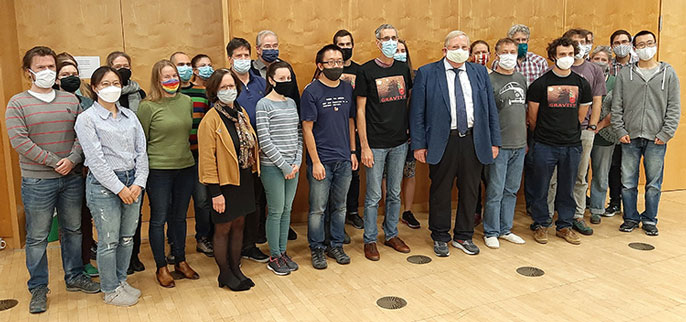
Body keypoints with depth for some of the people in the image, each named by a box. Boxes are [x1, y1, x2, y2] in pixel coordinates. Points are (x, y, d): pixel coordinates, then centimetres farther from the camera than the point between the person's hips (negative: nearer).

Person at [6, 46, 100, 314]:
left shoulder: (70, 99, 7)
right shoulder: (17, 103, -3)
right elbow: (19, 141, -12)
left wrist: (72, 160, -13)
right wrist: (54, 162, -16)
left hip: (72, 178, 4)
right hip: (37, 182, -3)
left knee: (73, 230, 14)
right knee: (37, 237, 5)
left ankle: (74, 277, 30)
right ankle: (38, 288, 19)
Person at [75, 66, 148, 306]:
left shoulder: (129, 115, 10)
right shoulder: (86, 119, -5)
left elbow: (141, 151, 6)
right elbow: (95, 159, -11)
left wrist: (138, 183, -6)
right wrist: (119, 188, -14)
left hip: (132, 181, 5)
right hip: (104, 185, -5)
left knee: (127, 237, 13)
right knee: (109, 241, 3)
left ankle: (121, 280, 30)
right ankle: (110, 290, 19)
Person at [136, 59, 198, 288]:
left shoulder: (187, 101, 5)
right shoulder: (148, 106, -8)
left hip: (186, 167, 4)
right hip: (158, 170, -4)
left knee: (179, 217, 15)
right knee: (159, 219, 6)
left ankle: (180, 261, 30)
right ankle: (161, 268, 19)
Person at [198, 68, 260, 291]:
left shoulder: (241, 113, 8)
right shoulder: (211, 119, -15)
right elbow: (207, 157, -16)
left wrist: (253, 172, 11)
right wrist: (215, 192, -18)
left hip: (244, 180, 7)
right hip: (224, 182, -7)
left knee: (238, 225, 16)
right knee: (223, 228, 7)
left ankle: (236, 269, 30)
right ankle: (225, 274, 22)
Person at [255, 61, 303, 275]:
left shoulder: (291, 103, 11)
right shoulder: (264, 105, -8)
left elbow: (298, 134, 12)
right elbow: (264, 140, -14)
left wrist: (297, 162, -1)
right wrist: (284, 165, -13)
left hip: (292, 166, 6)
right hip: (272, 167, -6)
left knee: (287, 210, 12)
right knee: (276, 211, 1)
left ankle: (283, 252, 25)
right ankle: (274, 257, 14)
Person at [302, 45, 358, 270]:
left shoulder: (347, 88, 7)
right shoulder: (311, 91, -8)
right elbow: (307, 129, -9)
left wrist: (353, 152, 10)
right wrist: (316, 162, -12)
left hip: (344, 160, 5)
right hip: (321, 161, -5)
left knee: (340, 206, 14)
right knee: (318, 209, 4)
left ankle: (336, 245, 28)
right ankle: (317, 249, 20)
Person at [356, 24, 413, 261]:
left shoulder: (403, 69, 7)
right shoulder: (366, 71, -6)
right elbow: (360, 110, -7)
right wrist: (364, 146, -11)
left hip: (399, 143, 5)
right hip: (376, 143, -4)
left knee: (395, 193, 14)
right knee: (374, 196, 3)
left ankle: (391, 235, 29)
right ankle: (370, 240, 18)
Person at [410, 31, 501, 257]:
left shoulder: (480, 72, 9)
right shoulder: (427, 73, -1)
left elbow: (491, 109, 10)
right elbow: (417, 112, -3)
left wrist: (494, 141, 5)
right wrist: (419, 144, -8)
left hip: (474, 141, 3)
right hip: (442, 142, -3)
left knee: (470, 191, 12)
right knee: (440, 192, 7)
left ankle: (463, 236, 29)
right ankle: (440, 238, 25)